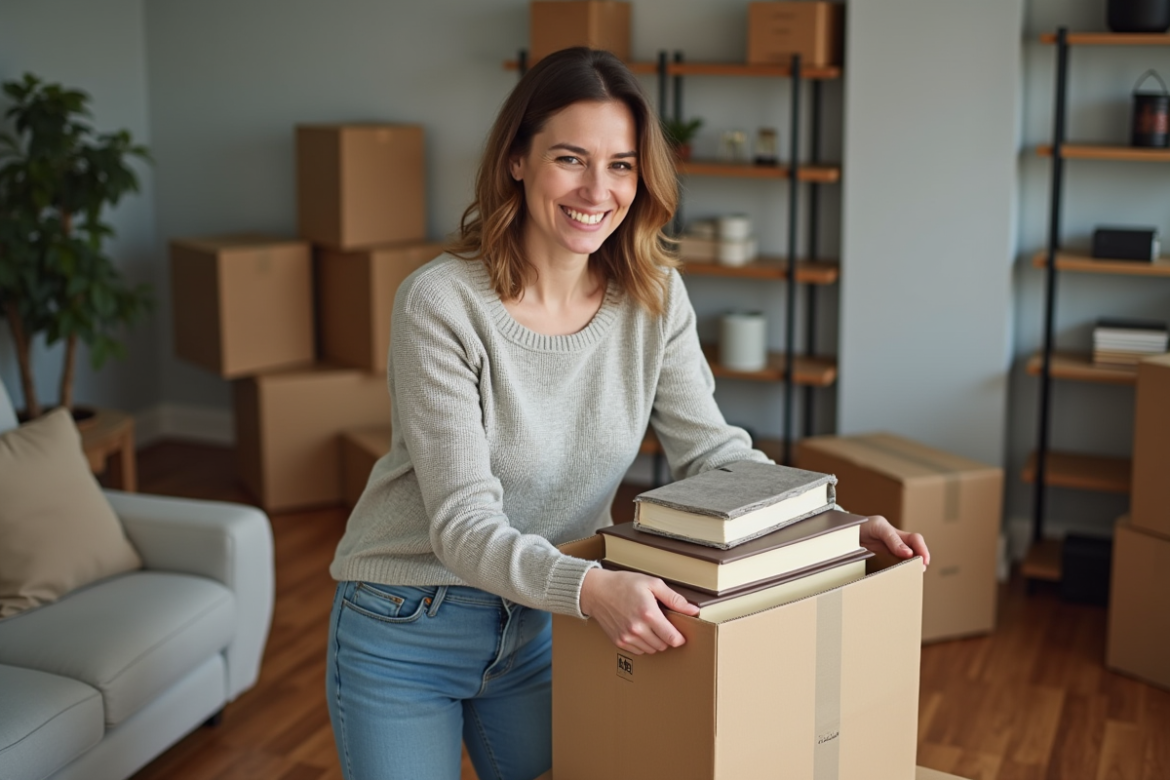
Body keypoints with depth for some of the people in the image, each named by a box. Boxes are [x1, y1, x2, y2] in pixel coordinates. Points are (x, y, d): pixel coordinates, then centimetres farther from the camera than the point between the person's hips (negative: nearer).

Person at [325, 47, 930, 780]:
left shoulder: (654, 297, -8)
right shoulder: (442, 301, -23)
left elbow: (714, 451, -5)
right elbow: (464, 526, -27)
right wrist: (591, 587, -44)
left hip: (544, 624, 4)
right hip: (405, 631, -4)